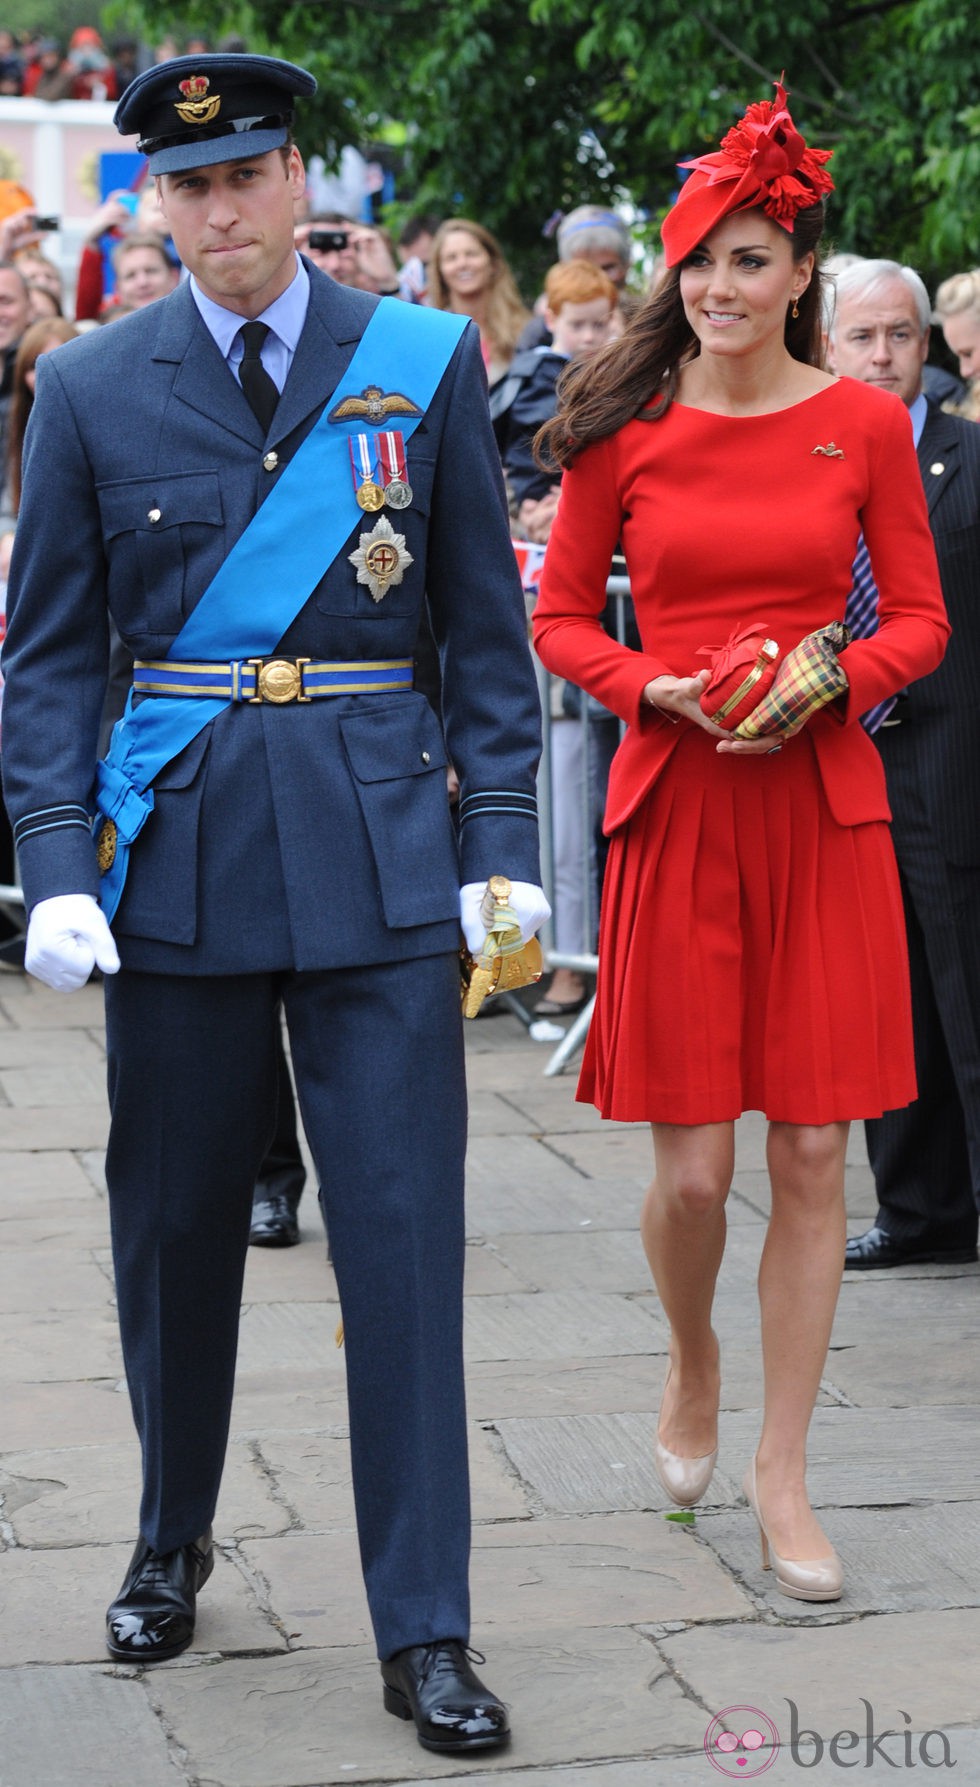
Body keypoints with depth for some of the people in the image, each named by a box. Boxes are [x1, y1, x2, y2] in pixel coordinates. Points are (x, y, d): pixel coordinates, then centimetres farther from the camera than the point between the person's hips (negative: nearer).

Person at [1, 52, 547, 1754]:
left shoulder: (423, 363, 3)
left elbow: (486, 627, 6)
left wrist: (502, 846, -2)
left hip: (377, 843, -1)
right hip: (178, 844, 1)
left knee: (403, 1233, -3)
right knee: (174, 1223, 11)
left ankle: (424, 1631, 5)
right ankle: (171, 1546, 34)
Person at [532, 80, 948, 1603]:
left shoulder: (865, 424, 3)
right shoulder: (623, 429, 2)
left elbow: (920, 619, 7)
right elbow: (561, 621, 8)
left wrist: (833, 684, -11)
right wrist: (654, 688, -10)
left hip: (823, 806, 1)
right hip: (675, 807, -1)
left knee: (813, 1151, 2)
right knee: (692, 1166, 0)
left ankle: (781, 1466, 15)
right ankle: (693, 1366, 32)